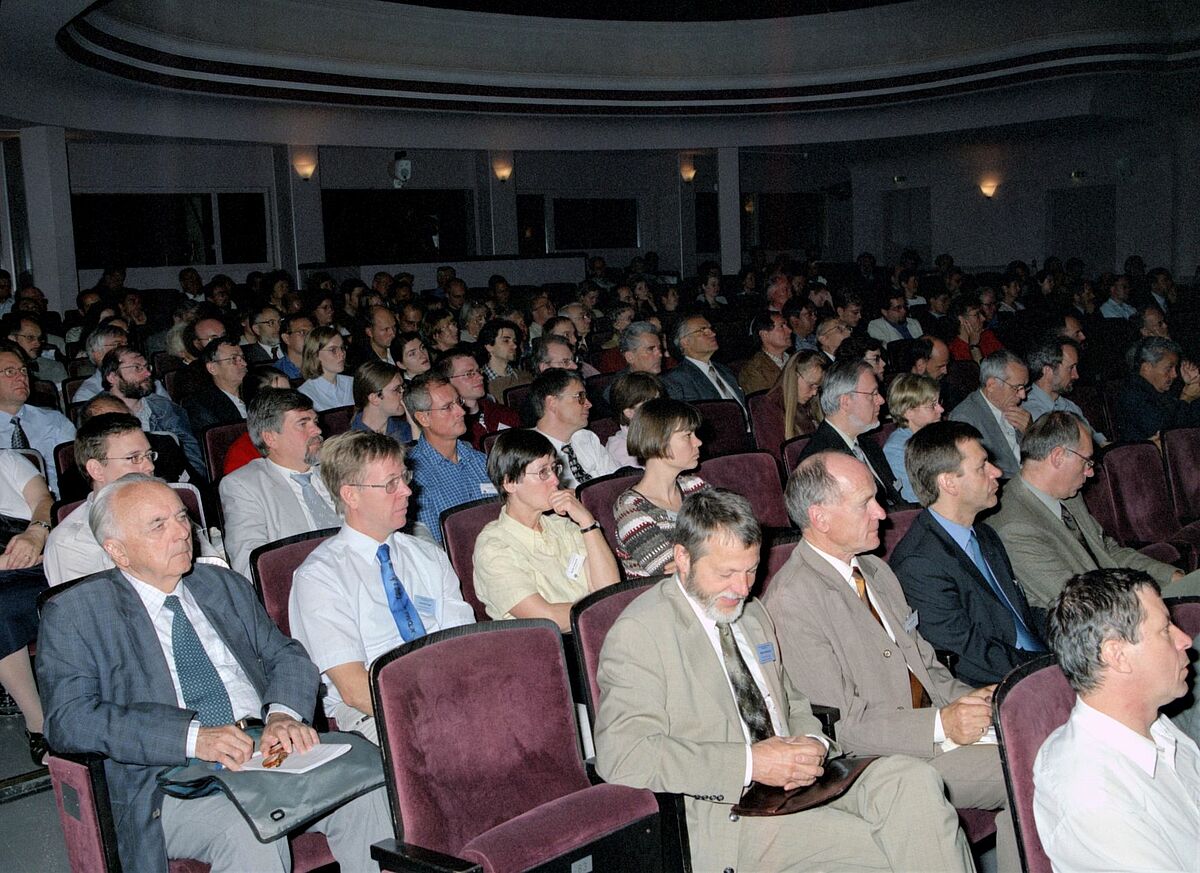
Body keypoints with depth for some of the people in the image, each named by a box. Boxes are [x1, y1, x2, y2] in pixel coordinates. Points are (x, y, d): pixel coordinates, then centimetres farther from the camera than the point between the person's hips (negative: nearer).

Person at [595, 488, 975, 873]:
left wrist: (812, 743, 0)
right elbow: (620, 756, -19)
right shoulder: (638, 633, -9)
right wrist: (749, 762, -22)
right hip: (724, 818, -7)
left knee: (912, 780, -21)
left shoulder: (752, 613, 17)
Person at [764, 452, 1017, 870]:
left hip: (934, 730, 8)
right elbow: (840, 725, -18)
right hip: (877, 757, -8)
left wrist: (966, 699, -1)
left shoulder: (876, 571, 13)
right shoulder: (792, 601, -17)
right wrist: (940, 725, -21)